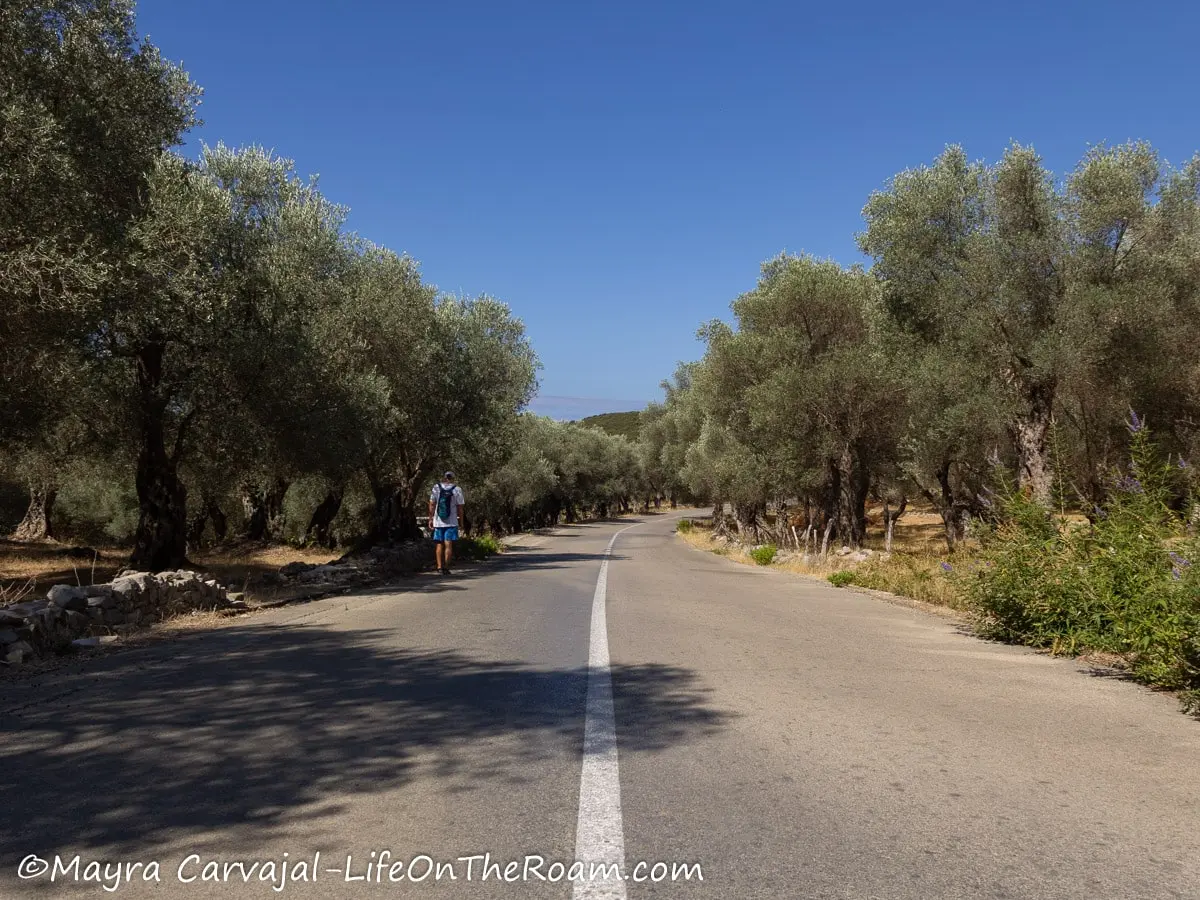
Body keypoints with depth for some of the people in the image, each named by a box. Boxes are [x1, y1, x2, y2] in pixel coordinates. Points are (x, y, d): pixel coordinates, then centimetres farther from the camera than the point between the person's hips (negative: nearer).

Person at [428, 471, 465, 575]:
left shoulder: (436, 487, -1)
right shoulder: (457, 489, -4)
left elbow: (432, 504, -1)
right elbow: (460, 508, -4)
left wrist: (430, 518, 5)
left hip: (438, 521, 2)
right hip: (452, 522, -2)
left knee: (440, 544, 11)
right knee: (448, 545, 1)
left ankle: (439, 566, 5)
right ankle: (446, 567, -2)